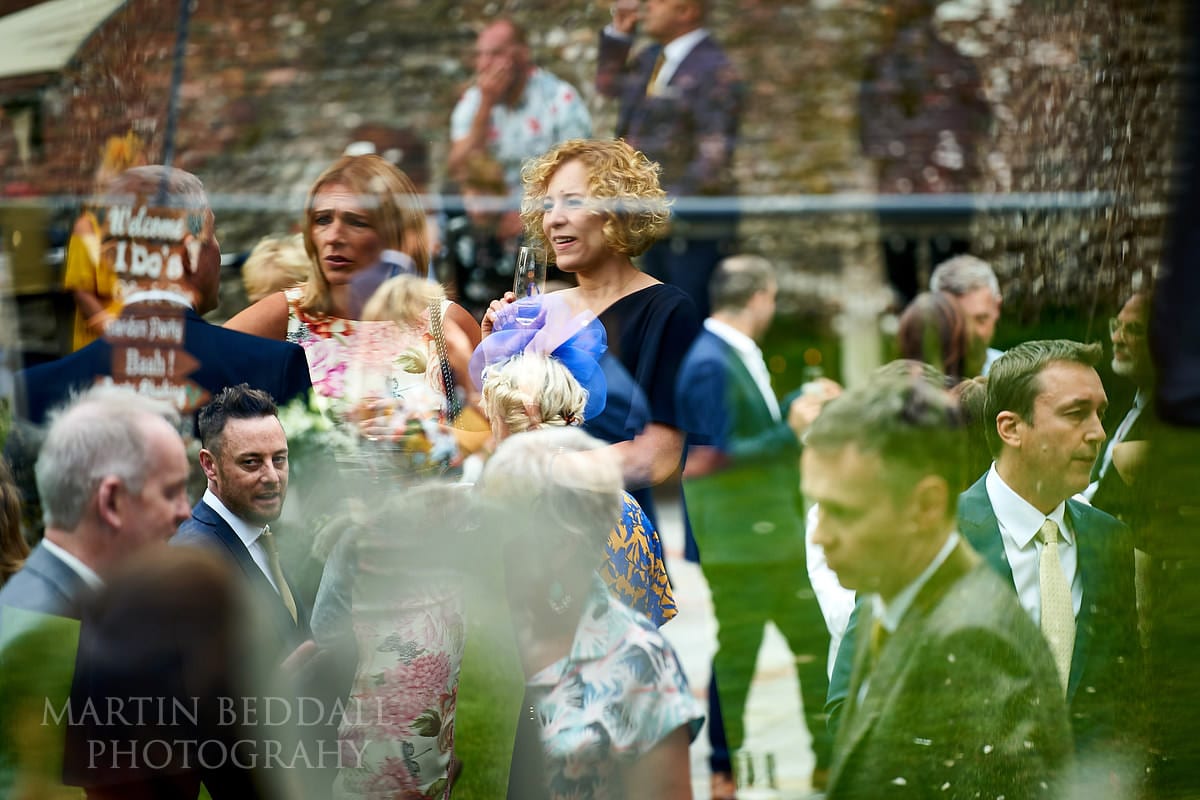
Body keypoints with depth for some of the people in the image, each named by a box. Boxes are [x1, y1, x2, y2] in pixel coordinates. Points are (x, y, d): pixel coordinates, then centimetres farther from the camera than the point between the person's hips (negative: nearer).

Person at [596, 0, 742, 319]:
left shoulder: (713, 69, -13)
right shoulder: (652, 59, 14)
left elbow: (715, 153, -18)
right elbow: (609, 83, 32)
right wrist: (617, 32, 17)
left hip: (693, 224, -9)